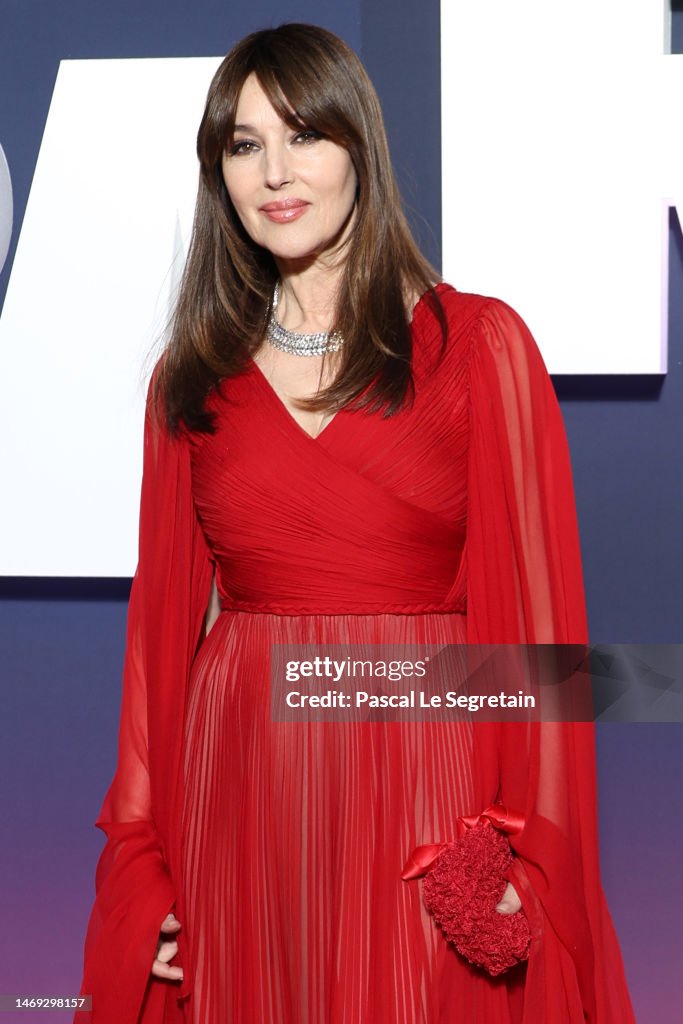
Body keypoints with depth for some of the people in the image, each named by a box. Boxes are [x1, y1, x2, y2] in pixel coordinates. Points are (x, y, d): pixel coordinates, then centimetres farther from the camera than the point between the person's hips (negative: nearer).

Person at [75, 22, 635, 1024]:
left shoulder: (480, 347, -1)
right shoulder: (193, 377, 8)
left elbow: (537, 605, -4)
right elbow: (164, 613, 7)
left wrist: (531, 847, -11)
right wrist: (139, 849, 2)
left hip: (425, 776, -2)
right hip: (238, 790, 3)